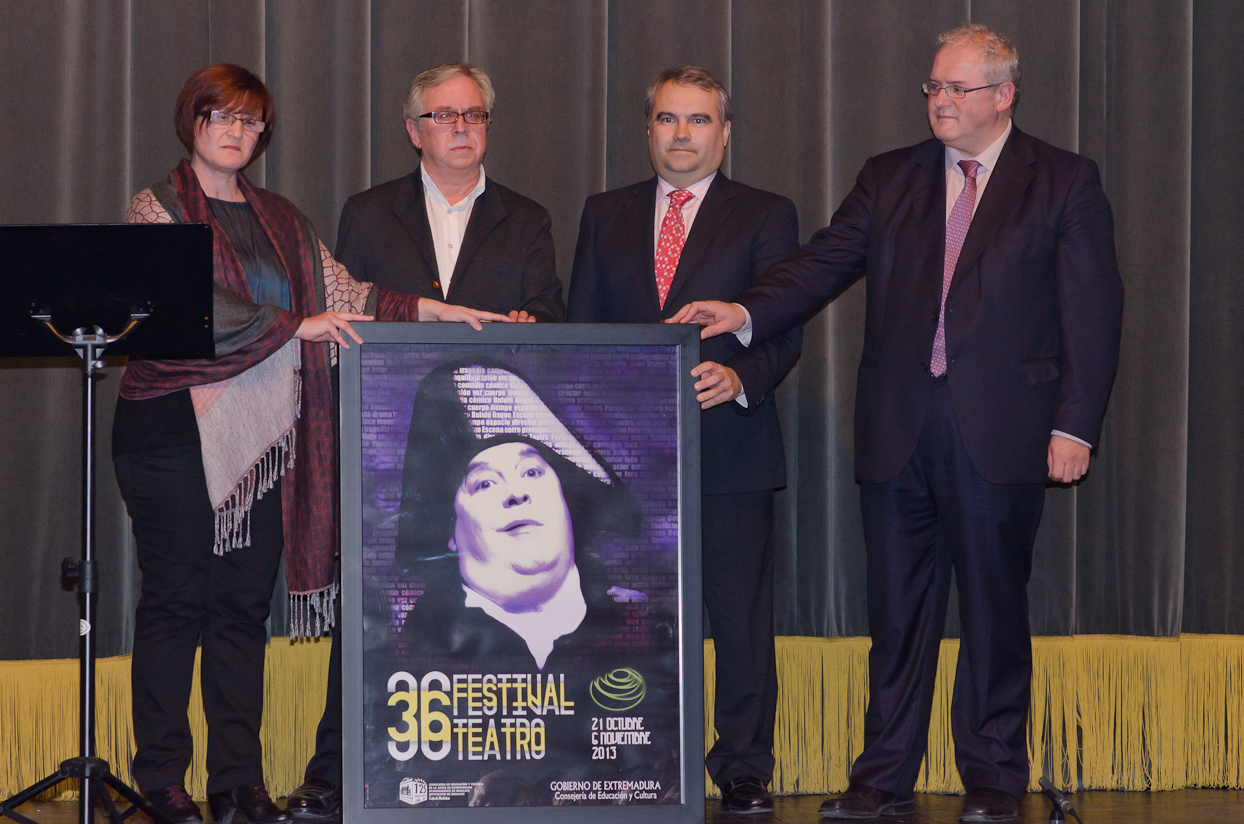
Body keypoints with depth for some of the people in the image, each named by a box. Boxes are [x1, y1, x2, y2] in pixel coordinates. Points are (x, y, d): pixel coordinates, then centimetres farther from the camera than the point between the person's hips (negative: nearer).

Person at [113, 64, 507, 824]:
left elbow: (343, 295, 11)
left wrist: (434, 310, -1)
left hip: (262, 436, 5)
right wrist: (297, 326, -19)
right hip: (177, 427, -5)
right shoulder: (159, 211, -1)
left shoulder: (280, 221, 17)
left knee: (245, 605, 5)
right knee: (174, 598, -2)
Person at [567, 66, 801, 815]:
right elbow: (581, 330, 13)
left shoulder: (766, 217, 6)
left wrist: (740, 378, -21)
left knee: (742, 618, 0)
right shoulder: (606, 216, 15)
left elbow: (785, 331, -1)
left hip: (729, 450, -2)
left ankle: (744, 769, 8)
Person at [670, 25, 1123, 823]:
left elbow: (1093, 312, -1)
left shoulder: (1066, 183, 3)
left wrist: (1076, 425, -8)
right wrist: (747, 312, -14)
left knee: (995, 608, 3)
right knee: (897, 610, 7)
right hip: (899, 429, 3)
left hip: (1000, 431, -3)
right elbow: (825, 262, 4)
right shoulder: (889, 179, 13)